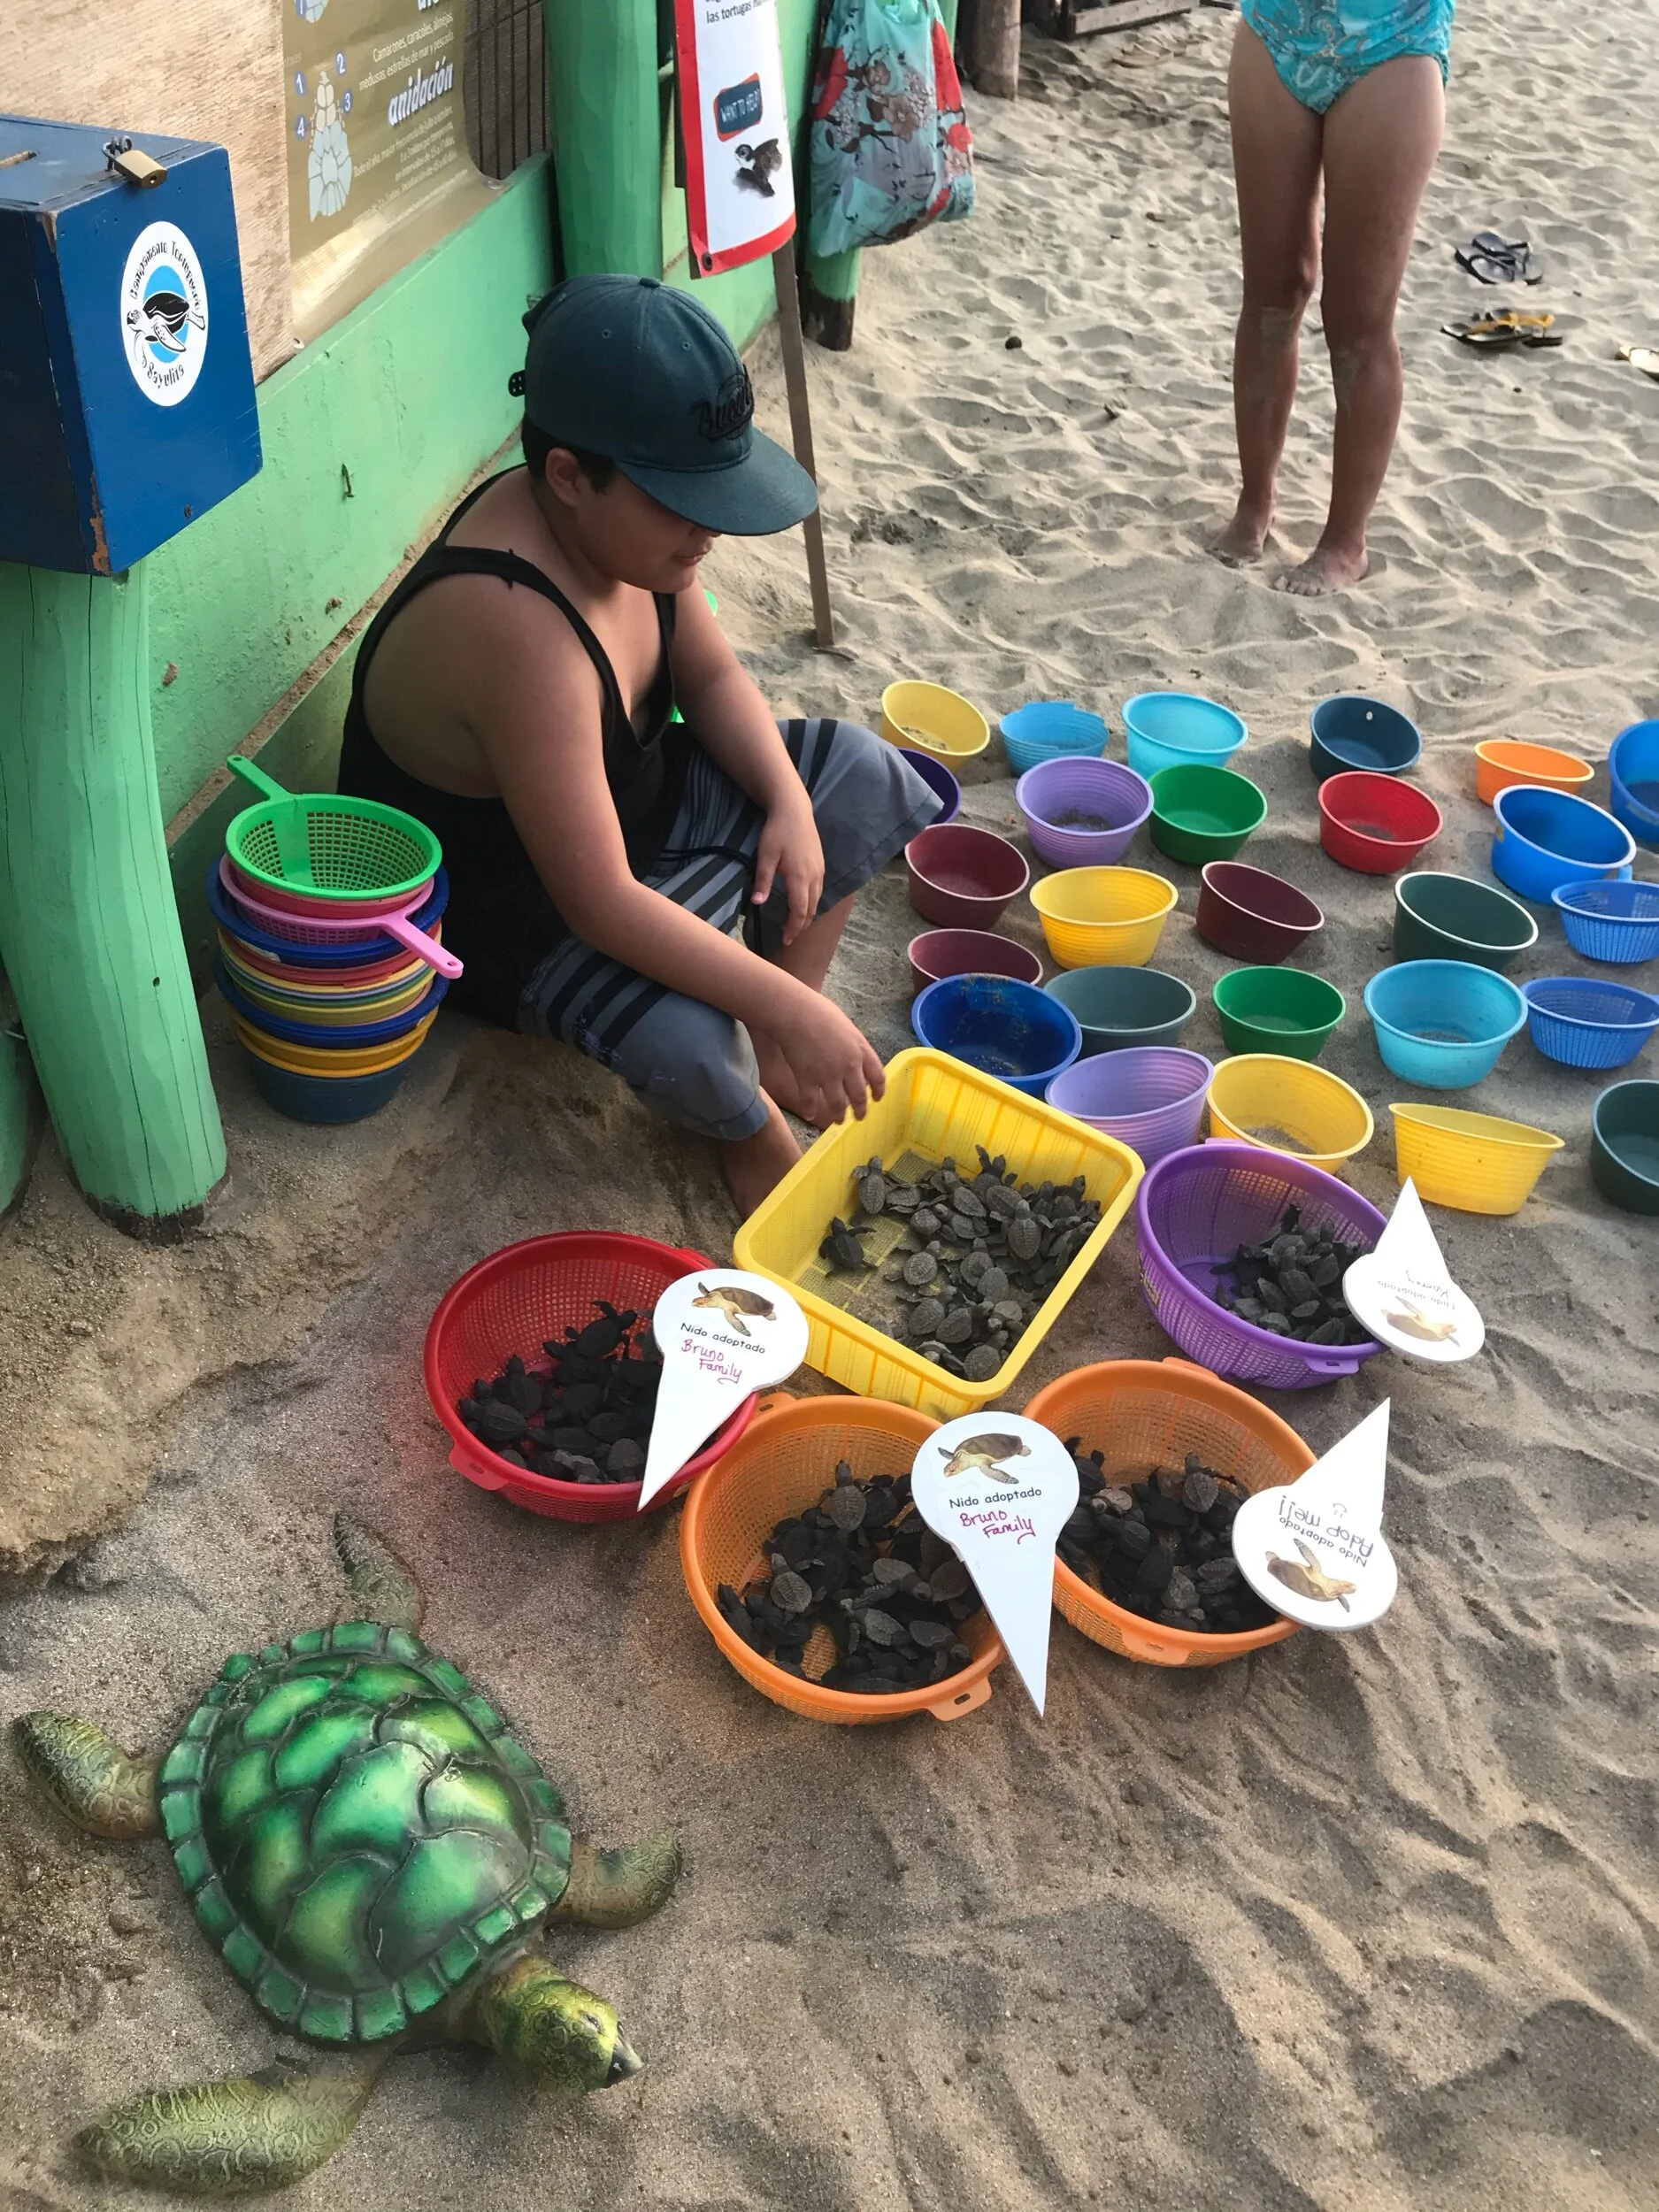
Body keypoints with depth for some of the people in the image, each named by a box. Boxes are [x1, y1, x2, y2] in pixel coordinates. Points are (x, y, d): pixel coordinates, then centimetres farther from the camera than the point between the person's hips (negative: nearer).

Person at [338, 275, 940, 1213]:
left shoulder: (623, 522, -12)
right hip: (505, 908, -9)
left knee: (864, 775, 2)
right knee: (686, 1040, -35)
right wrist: (791, 1009, -37)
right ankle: (751, 1126, 3)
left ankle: (772, 1057, 9)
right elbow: (600, 905, -38)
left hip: (620, 794, 9)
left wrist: (791, 802, -13)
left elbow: (712, 679, 5)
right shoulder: (520, 633, -38)